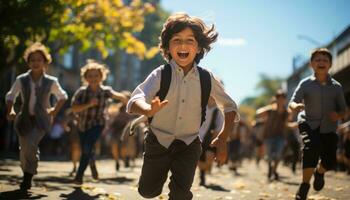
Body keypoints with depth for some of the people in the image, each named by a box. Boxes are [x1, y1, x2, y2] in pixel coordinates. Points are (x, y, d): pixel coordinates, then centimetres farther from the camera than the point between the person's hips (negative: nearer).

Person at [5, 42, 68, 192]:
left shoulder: (51, 82, -4)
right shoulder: (21, 80, -3)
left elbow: (62, 97, 13)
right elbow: (10, 96, 9)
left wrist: (54, 111, 2)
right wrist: (10, 111, -8)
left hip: (41, 120, -2)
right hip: (24, 119, 3)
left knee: (30, 145, -24)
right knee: (24, 150, 6)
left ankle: (28, 178, -10)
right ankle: (27, 176, 30)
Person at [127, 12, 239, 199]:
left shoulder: (207, 78, -8)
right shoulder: (160, 75, -14)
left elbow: (229, 106, 4)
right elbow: (135, 100, -28)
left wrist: (222, 139, -8)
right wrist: (149, 110, -51)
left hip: (189, 144, 1)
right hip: (159, 141, 0)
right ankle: (162, 171, 43)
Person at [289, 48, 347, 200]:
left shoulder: (336, 87, 1)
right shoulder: (305, 84, -5)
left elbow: (343, 111, 8)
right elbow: (292, 103, -12)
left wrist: (338, 115, -15)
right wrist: (296, 106, -37)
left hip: (328, 128, 3)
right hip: (308, 124, -3)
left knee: (330, 161, -3)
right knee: (311, 148, -30)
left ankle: (319, 172, 37)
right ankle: (304, 185, -14)